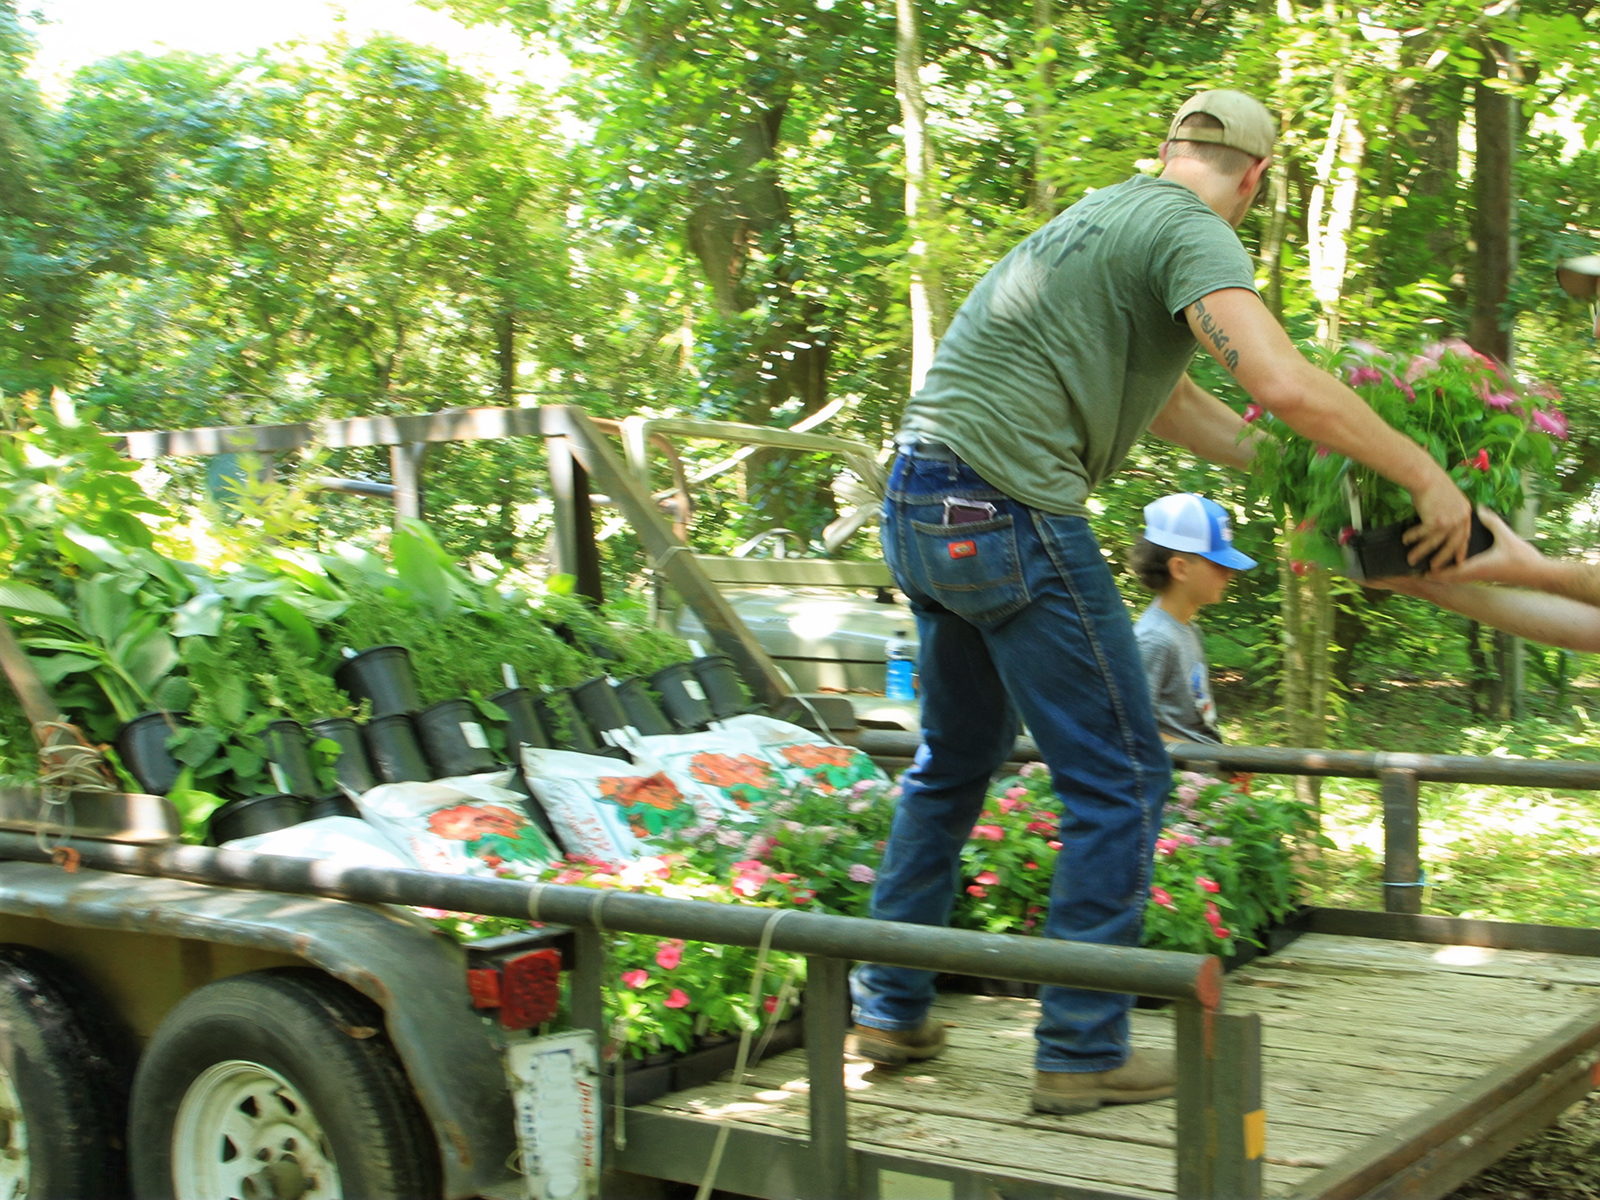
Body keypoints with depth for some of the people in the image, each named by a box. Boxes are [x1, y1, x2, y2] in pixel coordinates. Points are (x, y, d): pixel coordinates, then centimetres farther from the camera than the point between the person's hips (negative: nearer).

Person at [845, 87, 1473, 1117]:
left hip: (920, 501, 10)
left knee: (956, 760, 22)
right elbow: (1284, 384, -23)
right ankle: (1083, 1051, 3)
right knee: (1120, 778, 0)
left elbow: (1172, 403, 29)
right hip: (1007, 510, -10)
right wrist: (1425, 475, -12)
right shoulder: (1193, 234, -7)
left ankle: (890, 1009, 27)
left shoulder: (1108, 217, 23)